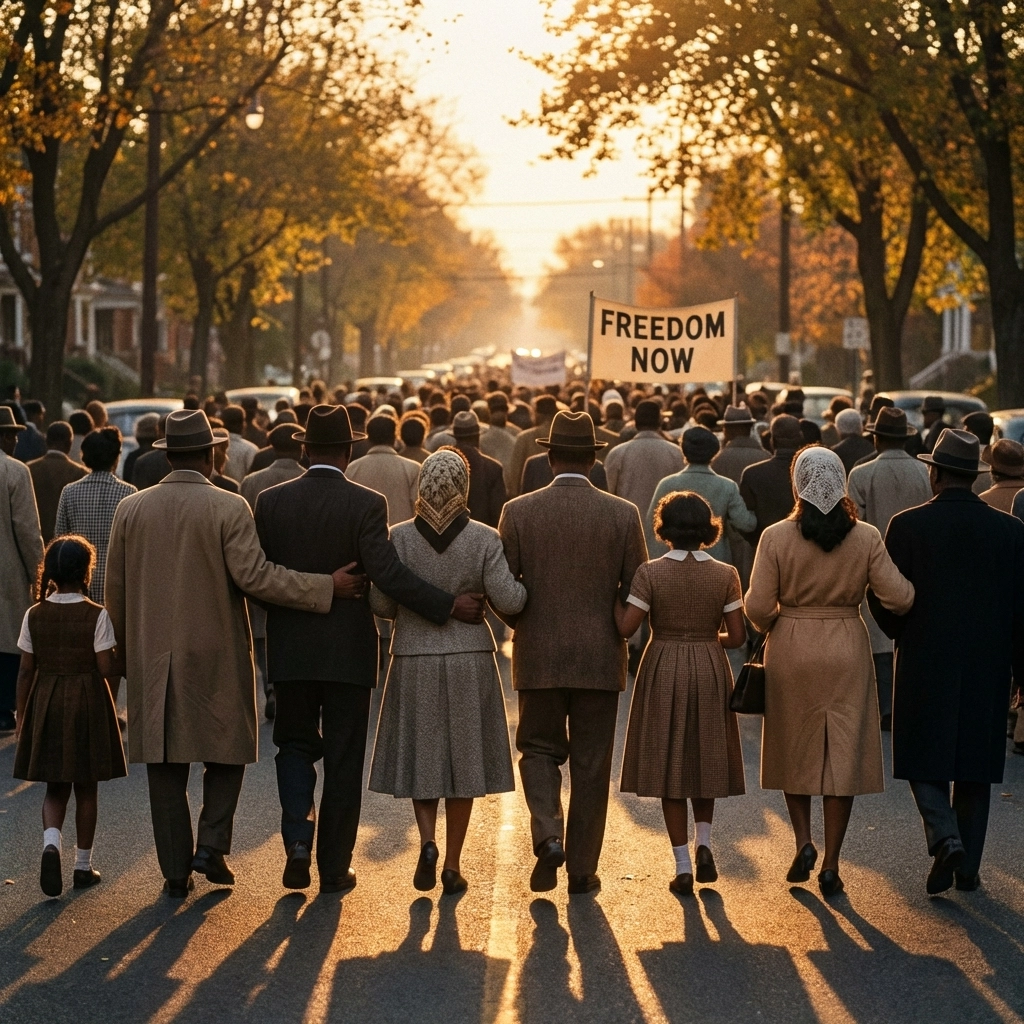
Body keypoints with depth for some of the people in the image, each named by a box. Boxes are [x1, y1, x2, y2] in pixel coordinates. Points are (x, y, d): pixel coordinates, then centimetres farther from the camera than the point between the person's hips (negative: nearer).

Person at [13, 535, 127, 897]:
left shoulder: (35, 616, -3)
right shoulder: (96, 616, -12)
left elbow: (26, 670, 1)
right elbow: (106, 668, -13)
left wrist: (22, 717, 9)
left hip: (46, 704, 2)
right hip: (88, 704, -2)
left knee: (55, 787, 11)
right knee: (86, 789, 10)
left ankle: (51, 842, -16)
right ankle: (83, 866, 15)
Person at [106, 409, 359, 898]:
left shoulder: (130, 509, 2)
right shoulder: (229, 508, -10)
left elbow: (114, 589, 6)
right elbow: (255, 576, -19)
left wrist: (126, 650, 18)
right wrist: (327, 586, -14)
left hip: (152, 660, 3)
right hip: (215, 656, -3)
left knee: (165, 764, 8)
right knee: (226, 750, 14)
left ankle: (175, 870, 10)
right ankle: (211, 844, 0)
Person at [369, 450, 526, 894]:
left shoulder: (399, 537, -8)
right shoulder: (485, 539, -9)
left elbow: (380, 604, -5)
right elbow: (507, 600, -12)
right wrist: (533, 585, 8)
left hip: (414, 660, 0)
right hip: (470, 661, 0)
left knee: (420, 756, 14)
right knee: (462, 757, 9)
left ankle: (427, 840, -8)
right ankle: (452, 865, 12)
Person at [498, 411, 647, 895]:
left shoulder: (518, 511, -6)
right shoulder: (623, 514, -5)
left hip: (539, 658, 0)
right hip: (601, 659, 0)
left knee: (539, 749, 15)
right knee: (591, 763, 9)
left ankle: (548, 835, -8)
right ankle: (582, 868, 12)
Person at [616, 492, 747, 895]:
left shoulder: (650, 573, -10)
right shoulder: (725, 575, -5)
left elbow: (625, 628, -12)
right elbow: (737, 636, -3)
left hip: (664, 671, -1)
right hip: (710, 673, 1)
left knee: (669, 767, 6)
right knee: (706, 760, 20)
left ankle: (683, 866, 4)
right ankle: (704, 841, 3)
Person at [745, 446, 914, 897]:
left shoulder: (776, 538, -10)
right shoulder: (866, 538, -7)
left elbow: (757, 606, -10)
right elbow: (898, 598, -8)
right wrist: (911, 589, 15)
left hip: (791, 652, 0)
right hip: (847, 654, 0)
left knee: (795, 751, 18)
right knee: (842, 754, 5)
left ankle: (803, 842, 6)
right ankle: (830, 864, 5)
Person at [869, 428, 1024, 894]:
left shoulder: (907, 525, -8)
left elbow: (884, 600, -6)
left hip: (924, 662, -2)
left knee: (924, 759, 7)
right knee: (974, 764, 12)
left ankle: (945, 838, -15)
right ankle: (968, 864, 15)